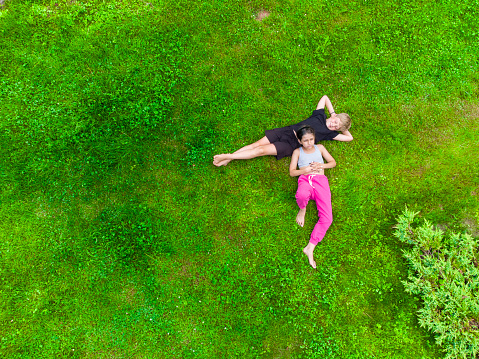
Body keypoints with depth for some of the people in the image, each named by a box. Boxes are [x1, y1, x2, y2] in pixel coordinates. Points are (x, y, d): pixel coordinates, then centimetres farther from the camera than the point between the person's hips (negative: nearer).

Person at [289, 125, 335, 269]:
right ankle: (302, 209, -5)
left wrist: (321, 165, 0)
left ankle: (310, 248, -17)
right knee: (302, 195, -43)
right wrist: (305, 170, -7)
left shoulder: (319, 148, 22)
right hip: (305, 180, -1)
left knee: (327, 218, -21)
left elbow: (333, 162, 20)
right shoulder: (297, 152, 17)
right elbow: (292, 172, 12)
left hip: (321, 181, 2)